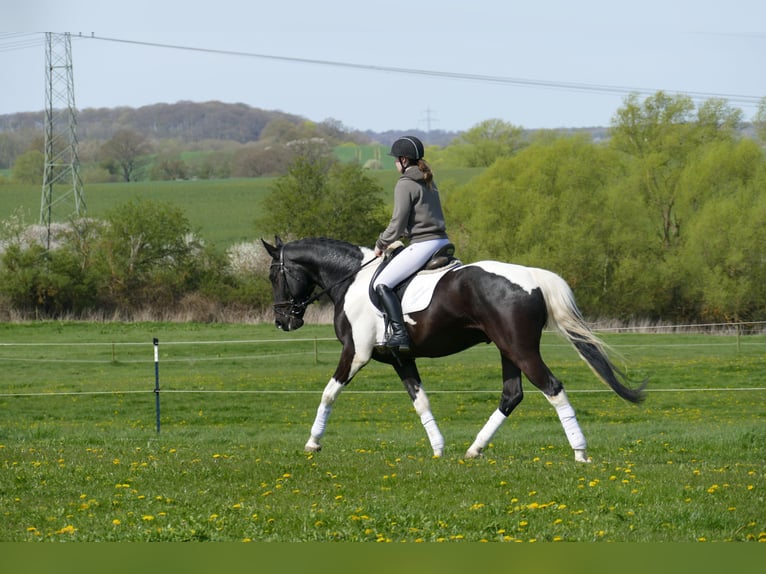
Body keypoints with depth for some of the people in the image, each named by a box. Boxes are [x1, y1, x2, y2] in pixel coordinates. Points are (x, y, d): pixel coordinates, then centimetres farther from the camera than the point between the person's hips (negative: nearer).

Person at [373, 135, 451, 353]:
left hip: (422, 245, -9)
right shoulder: (428, 181, 18)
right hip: (442, 242, 9)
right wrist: (390, 241, 22)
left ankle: (399, 333, -20)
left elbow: (398, 225, -11)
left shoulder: (405, 185, -9)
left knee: (382, 284, -9)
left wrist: (381, 244, 6)